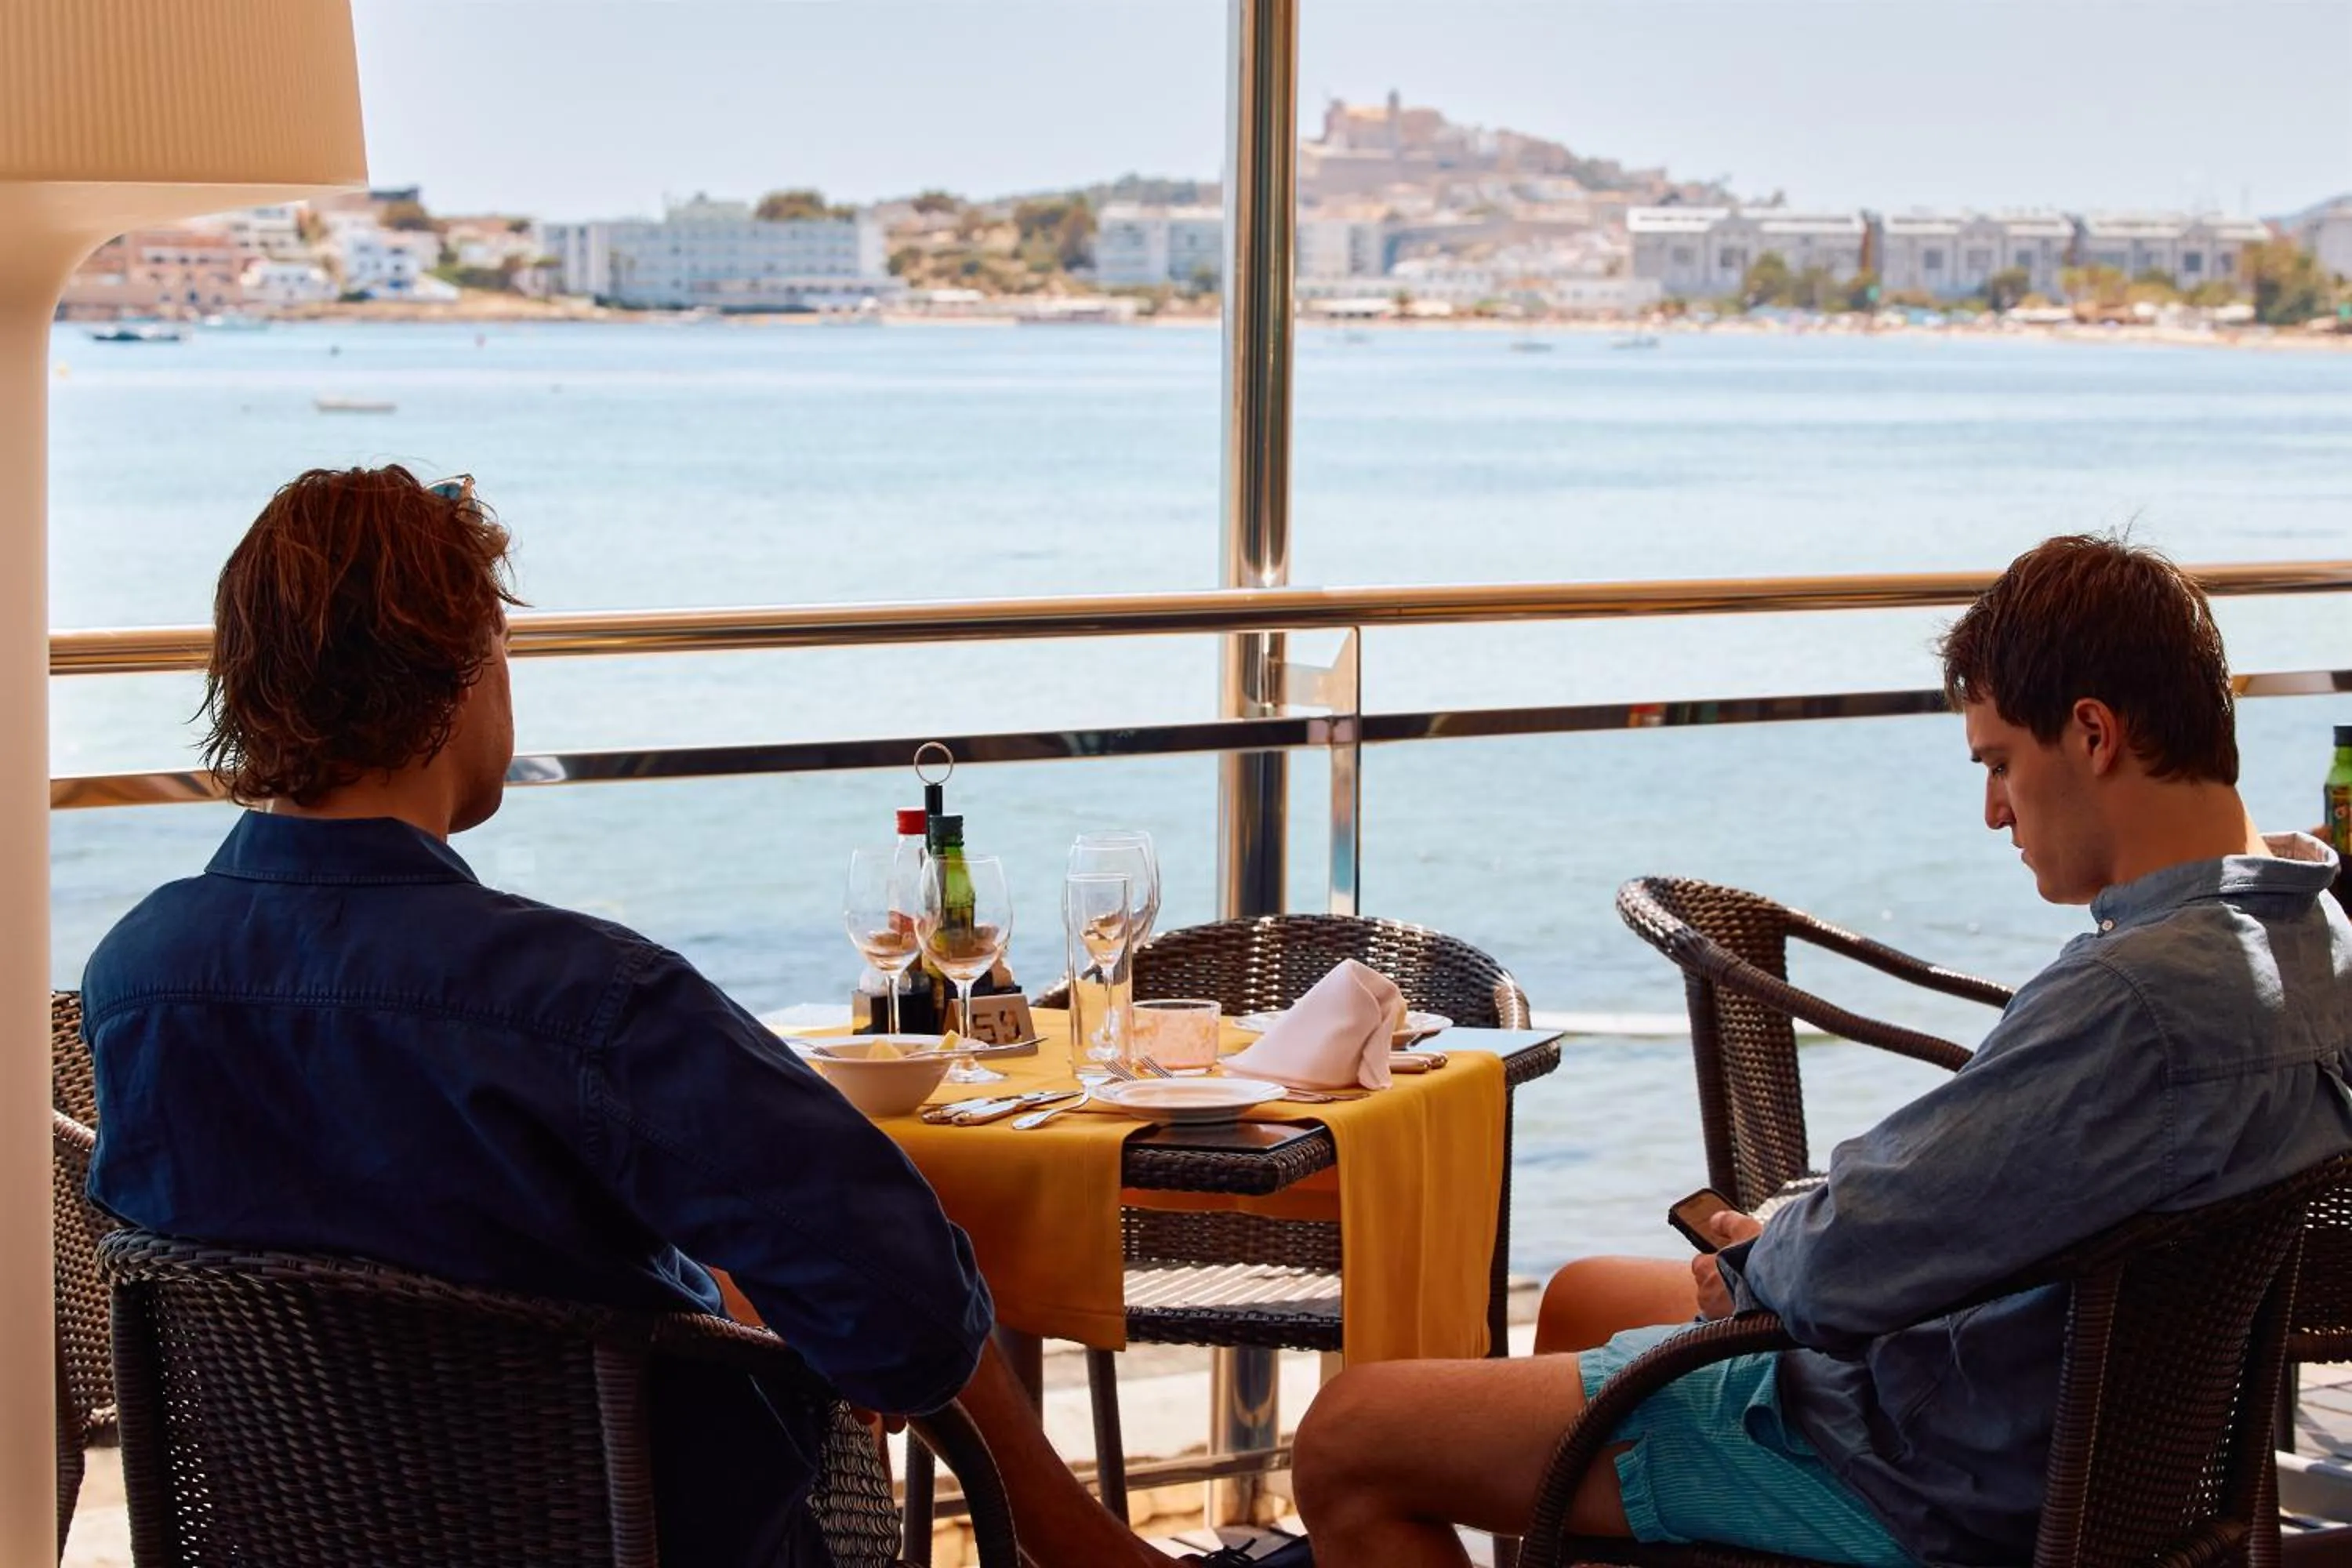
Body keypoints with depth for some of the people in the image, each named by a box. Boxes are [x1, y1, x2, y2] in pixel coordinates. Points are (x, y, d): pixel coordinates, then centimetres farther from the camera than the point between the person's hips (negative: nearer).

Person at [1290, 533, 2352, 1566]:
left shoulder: (2140, 998, -32)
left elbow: (1845, 1267, -27)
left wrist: (1755, 1261, -3)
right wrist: (1781, 1248, 3)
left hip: (1931, 1474, -11)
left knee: (1346, 1442, -6)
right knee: (1581, 1298, 34)